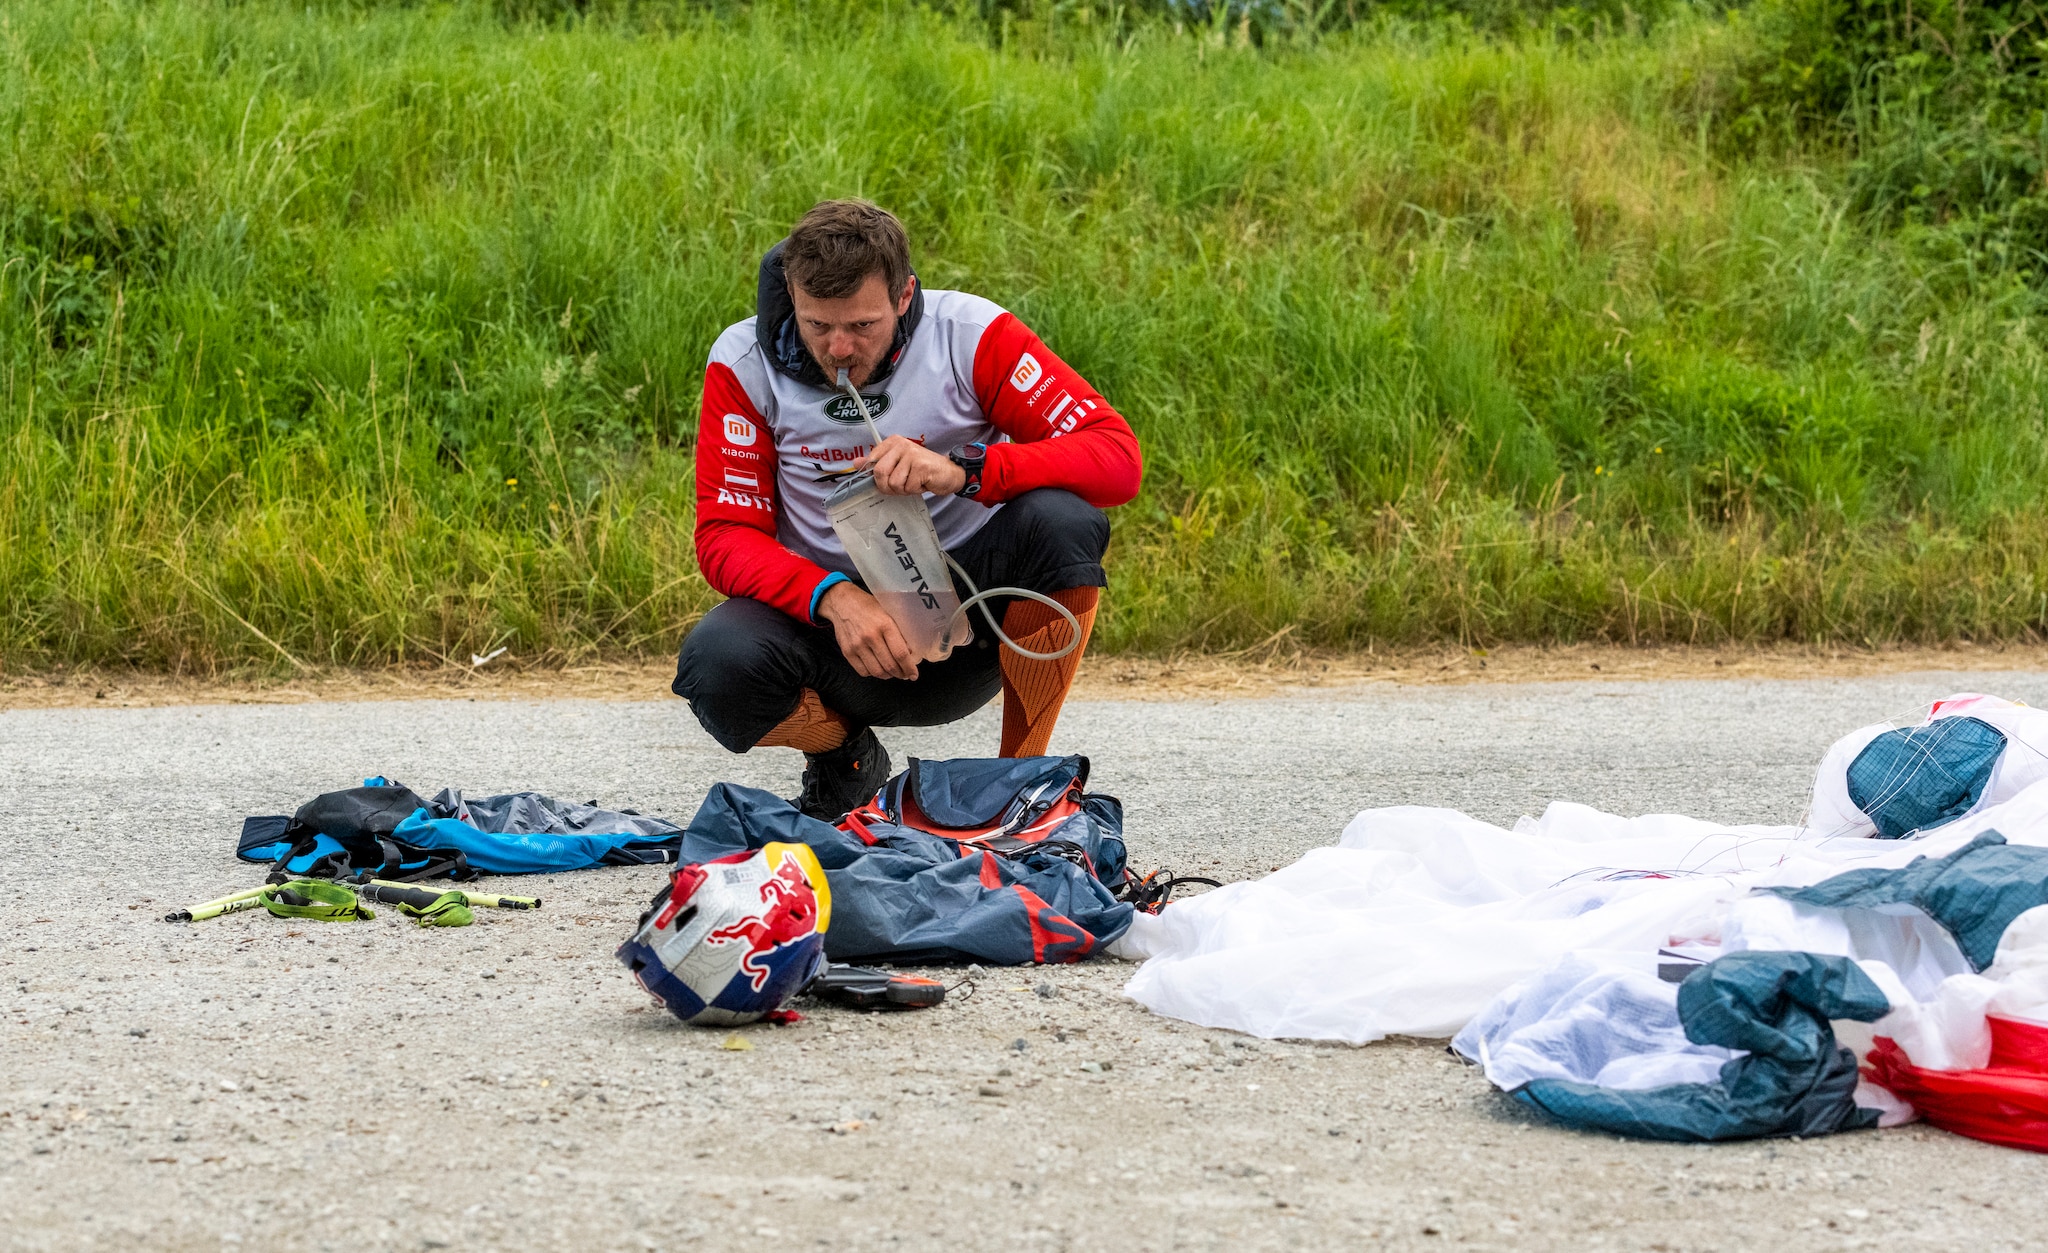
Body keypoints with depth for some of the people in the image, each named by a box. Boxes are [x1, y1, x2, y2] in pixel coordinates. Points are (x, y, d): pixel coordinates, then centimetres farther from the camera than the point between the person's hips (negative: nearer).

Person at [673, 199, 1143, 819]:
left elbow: (1118, 457, -21)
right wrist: (834, 597, -30)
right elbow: (725, 535, -10)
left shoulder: (969, 334, -13)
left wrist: (962, 471, -36)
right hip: (828, 618, 0)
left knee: (1062, 521, -30)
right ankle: (844, 755, 5)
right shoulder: (744, 362, -9)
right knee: (716, 667, -32)